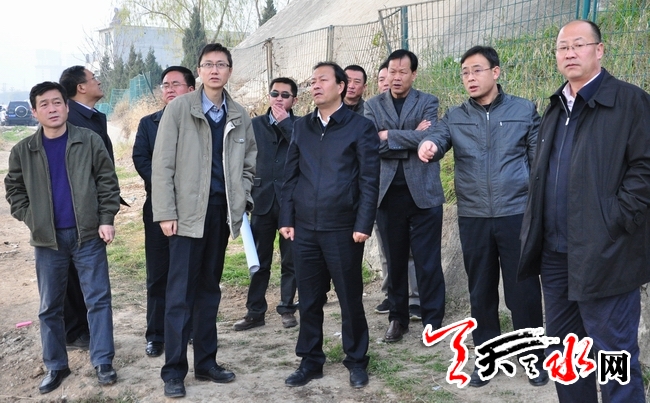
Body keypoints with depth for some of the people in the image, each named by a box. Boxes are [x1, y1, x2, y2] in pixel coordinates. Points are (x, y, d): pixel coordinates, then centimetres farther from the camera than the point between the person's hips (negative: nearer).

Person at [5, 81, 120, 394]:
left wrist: (106, 219, -6)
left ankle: (102, 362, 12)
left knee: (98, 298, 2)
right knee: (50, 306, 9)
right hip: (47, 239, 2)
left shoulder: (89, 141, -3)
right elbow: (14, 189, 13)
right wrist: (30, 219, 1)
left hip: (88, 234, -2)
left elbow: (107, 182, 0)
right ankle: (55, 366, 23)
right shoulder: (23, 151, 2)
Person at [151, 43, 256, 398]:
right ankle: (174, 370, 9)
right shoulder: (179, 108, -4)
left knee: (209, 289, 13)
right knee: (180, 293, -1)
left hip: (221, 211, 4)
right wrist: (165, 212, -12)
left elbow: (249, 163, 16)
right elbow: (162, 164, -7)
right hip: (188, 211, -4)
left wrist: (243, 199, 3)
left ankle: (206, 362, 23)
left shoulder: (240, 117, 8)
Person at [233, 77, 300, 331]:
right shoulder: (255, 125, 10)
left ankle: (287, 308, 19)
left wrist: (285, 122, -11)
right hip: (263, 200, 1)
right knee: (259, 260, 5)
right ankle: (255, 312, 14)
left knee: (290, 260, 7)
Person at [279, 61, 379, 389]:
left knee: (350, 299, 6)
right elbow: (290, 176, 12)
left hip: (343, 229, -4)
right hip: (304, 228, 4)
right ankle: (310, 361, 23)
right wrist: (287, 219, 5)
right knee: (309, 299, 10)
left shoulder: (360, 127, -1)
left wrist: (363, 224, -12)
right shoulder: (301, 127, 12)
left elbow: (369, 181, -6)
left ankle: (356, 361, 22)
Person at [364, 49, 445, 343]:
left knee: (428, 261, 1)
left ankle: (432, 320, 12)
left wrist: (389, 135, -9)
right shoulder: (373, 105, 8)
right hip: (388, 194, 2)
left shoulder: (427, 103, 3)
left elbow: (427, 137, -15)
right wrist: (411, 138, -10)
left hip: (423, 192, -2)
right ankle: (398, 318, 23)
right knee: (395, 260, 10)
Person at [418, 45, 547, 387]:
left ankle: (534, 356, 22)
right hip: (472, 217, 2)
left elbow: (540, 160, 3)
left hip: (517, 213, -2)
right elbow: (437, 138, -10)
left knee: (523, 289, 4)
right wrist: (428, 145, -34)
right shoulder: (454, 117, 8)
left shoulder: (524, 110, 3)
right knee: (481, 290, 11)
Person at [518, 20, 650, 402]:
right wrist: (535, 232, 13)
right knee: (563, 350, 17)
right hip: (555, 252, 7)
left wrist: (615, 223, -18)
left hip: (603, 255, -7)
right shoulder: (555, 109, 16)